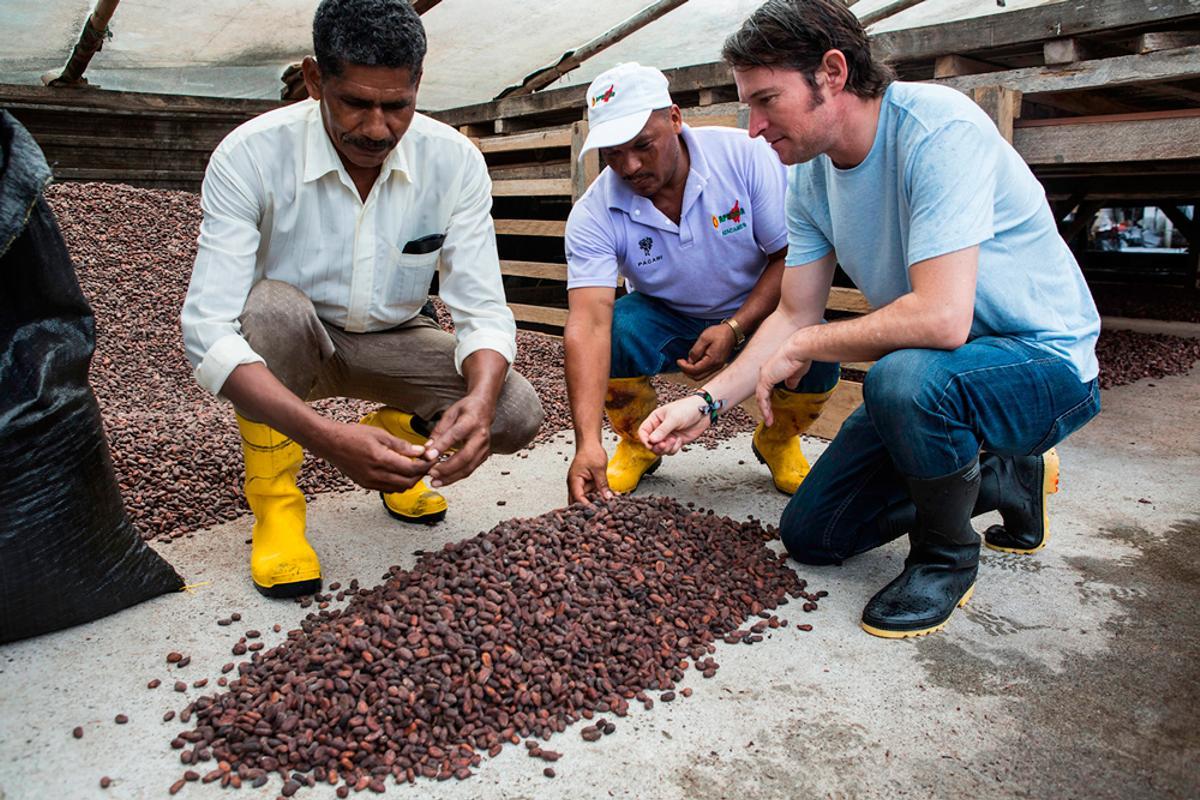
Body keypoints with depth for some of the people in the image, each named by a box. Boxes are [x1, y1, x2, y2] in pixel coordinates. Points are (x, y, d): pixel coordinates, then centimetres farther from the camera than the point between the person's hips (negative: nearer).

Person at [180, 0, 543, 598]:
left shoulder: (455, 161, -18)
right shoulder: (249, 156, -25)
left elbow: (483, 312, -19)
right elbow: (207, 329, -32)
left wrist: (480, 399, -42)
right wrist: (326, 437, -47)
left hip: (390, 342, 2)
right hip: (284, 345, -1)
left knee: (514, 414, -21)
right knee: (274, 305, -36)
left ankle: (395, 433, 13)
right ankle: (273, 497, -12)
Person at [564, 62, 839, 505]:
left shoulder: (745, 155, -20)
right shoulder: (593, 215, -21)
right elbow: (588, 322, -32)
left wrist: (734, 329, -28)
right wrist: (587, 443, -44)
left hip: (756, 314, 0)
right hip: (666, 321, 1)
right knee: (615, 329, -32)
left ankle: (778, 440, 7)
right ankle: (638, 444, 1)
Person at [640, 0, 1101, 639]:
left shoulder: (937, 128, -27)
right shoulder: (810, 177, -2)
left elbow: (941, 317, -37)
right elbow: (796, 315, 3)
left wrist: (802, 348, -23)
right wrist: (706, 402, -7)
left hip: (1045, 362, -7)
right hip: (929, 373, 8)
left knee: (903, 376, -41)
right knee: (809, 534, 7)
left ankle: (947, 556, -9)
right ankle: (1004, 479, 22)